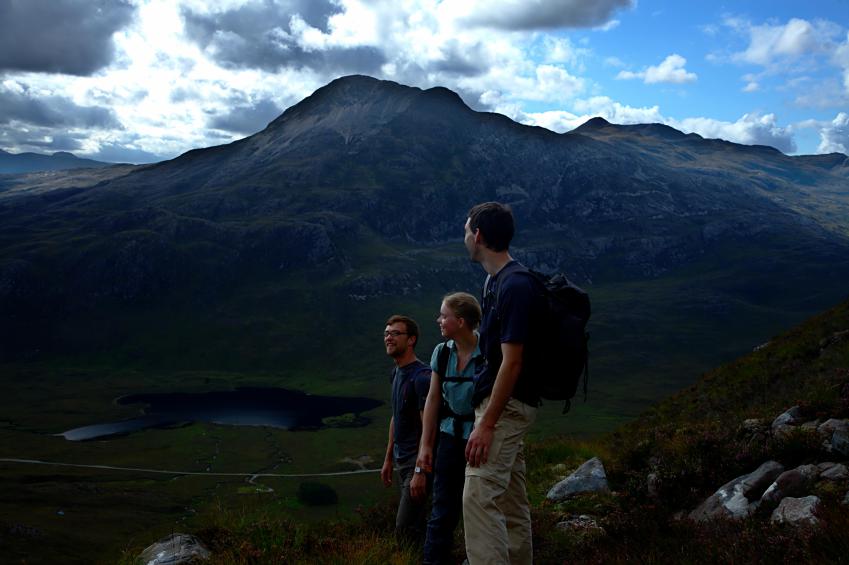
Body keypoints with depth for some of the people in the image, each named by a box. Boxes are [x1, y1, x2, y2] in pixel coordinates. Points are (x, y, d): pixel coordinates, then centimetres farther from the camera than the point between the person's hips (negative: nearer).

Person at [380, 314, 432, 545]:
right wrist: (388, 459, 19)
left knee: (405, 530, -9)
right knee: (417, 523, 11)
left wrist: (420, 471, -20)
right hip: (402, 460, 8)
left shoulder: (421, 377, -17)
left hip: (417, 461, -8)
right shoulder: (397, 373, 11)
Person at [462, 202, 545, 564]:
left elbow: (512, 363, -22)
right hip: (504, 404, 10)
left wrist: (485, 424, -23)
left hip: (505, 406, -10)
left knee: (479, 498, -14)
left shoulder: (515, 286, -19)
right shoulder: (496, 280, 12)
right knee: (511, 500, 14)